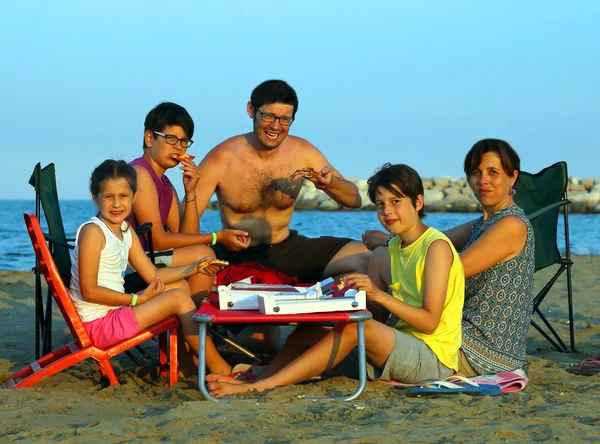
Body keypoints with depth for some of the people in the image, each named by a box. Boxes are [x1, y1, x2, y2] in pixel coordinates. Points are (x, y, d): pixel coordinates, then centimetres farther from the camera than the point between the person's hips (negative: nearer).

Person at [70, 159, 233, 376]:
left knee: (180, 285, 13)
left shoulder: (126, 230, 11)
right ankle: (220, 370, -4)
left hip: (115, 311, 10)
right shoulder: (92, 231, -17)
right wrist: (138, 299, -19)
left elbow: (152, 275, 12)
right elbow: (89, 291, -21)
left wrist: (194, 268, 1)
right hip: (98, 323, -10)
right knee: (178, 298, -12)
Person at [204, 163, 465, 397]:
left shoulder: (435, 247, -10)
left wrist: (377, 294, -27)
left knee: (356, 327, -31)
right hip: (400, 347, 8)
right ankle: (255, 380, -26)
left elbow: (430, 322, -17)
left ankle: (258, 387, -34)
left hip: (434, 357, -8)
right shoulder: (394, 247, 16)